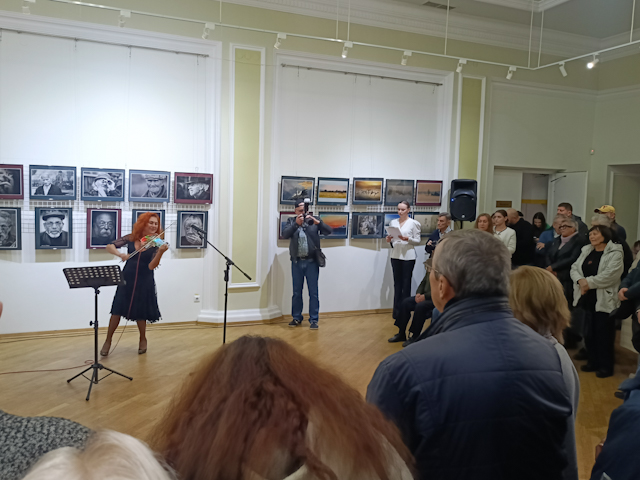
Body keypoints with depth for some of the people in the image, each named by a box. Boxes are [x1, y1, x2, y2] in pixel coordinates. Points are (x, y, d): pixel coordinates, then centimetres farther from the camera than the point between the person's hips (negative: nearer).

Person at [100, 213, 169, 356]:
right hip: (127, 278, 2)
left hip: (144, 281, -1)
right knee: (117, 310, 0)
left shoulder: (156, 243, -8)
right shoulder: (131, 238, -2)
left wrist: (161, 252, -35)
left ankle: (143, 340, 30)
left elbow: (152, 266, -18)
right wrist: (120, 254, -24)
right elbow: (109, 246, -4)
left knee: (140, 313, 5)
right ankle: (108, 340, 17)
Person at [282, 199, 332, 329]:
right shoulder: (292, 221, 5)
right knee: (296, 292, 11)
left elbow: (329, 231, -8)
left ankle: (313, 320, 8)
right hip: (297, 262, 2)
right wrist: (296, 224, -23)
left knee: (313, 292, 1)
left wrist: (317, 222, -24)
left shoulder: (315, 220, 2)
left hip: (312, 262, -1)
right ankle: (296, 318, 23)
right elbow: (284, 235, -11)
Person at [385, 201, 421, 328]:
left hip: (408, 256, -4)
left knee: (406, 284, 1)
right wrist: (389, 240, -8)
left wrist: (407, 239, -19)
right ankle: (397, 313, 11)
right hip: (395, 256, 4)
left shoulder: (414, 223, -2)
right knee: (397, 284, 6)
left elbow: (418, 241, -3)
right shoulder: (393, 222, 10)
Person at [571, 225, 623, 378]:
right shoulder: (586, 251, 12)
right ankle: (593, 362, 27)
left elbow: (610, 274, -20)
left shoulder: (615, 253, -8)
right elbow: (574, 268, 6)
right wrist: (580, 280, -13)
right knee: (589, 332, 13)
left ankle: (606, 366, 13)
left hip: (605, 300, -6)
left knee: (604, 334, 0)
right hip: (588, 299, 6)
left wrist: (589, 282, -17)